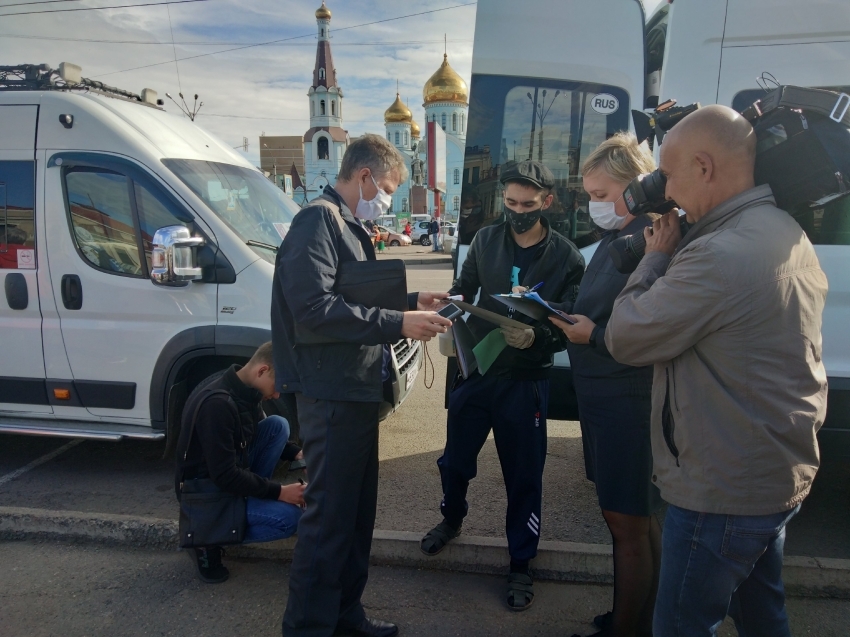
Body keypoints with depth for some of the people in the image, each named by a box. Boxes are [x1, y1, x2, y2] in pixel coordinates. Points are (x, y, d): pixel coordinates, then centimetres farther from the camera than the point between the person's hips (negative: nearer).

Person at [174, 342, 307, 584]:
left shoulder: (246, 392, -1)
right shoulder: (217, 404, -29)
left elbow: (267, 435, 14)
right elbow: (225, 477, -28)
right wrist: (279, 492, -23)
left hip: (229, 477, 9)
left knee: (278, 425, -7)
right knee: (289, 517, -23)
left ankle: (249, 503, 1)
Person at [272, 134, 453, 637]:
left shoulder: (350, 225, 18)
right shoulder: (319, 219, -13)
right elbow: (314, 308, -25)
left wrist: (410, 302, 9)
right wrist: (397, 324, -25)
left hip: (359, 390, 10)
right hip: (332, 393, -10)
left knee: (358, 508, 18)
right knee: (330, 515, -1)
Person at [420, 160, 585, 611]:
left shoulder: (566, 258, -7)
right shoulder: (485, 240, 1)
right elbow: (462, 291, 7)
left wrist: (534, 337, -28)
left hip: (524, 381, -2)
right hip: (474, 369, 3)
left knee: (524, 477, 9)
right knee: (454, 461, 17)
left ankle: (520, 565, 30)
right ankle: (452, 519, 48)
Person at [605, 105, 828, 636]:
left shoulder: (722, 254, -29)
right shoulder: (788, 234, 4)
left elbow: (625, 337, -21)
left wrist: (657, 257, -8)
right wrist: (674, 256, 4)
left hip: (723, 491, -9)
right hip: (783, 476, 10)